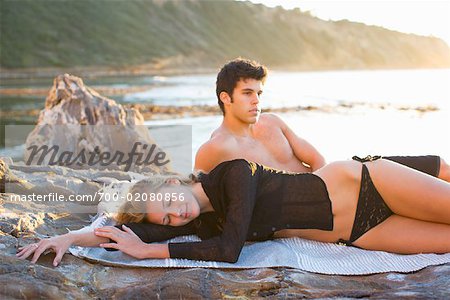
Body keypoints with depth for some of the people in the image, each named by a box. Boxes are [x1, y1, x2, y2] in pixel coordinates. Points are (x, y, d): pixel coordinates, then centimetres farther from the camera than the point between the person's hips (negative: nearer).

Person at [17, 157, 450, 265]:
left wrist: (146, 251, -23)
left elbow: (229, 249, -29)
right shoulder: (201, 225, -2)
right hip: (357, 236, 4)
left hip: (362, 183, -4)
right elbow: (130, 233, -5)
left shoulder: (234, 172, -20)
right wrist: (66, 237, -15)